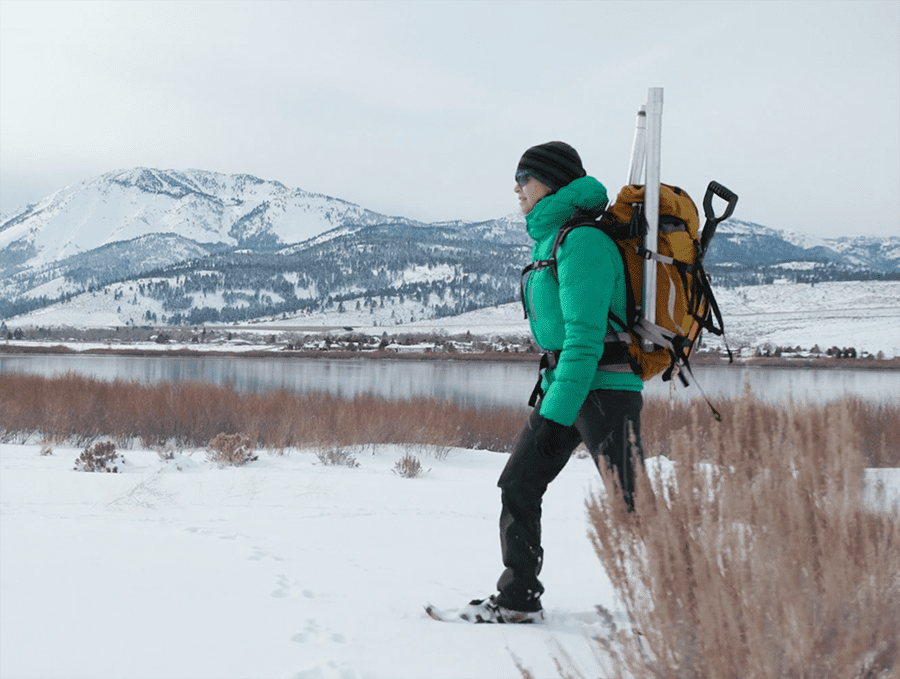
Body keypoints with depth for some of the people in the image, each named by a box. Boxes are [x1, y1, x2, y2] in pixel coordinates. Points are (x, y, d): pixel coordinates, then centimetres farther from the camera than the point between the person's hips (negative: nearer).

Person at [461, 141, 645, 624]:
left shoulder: (581, 241, -16)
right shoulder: (551, 237, 14)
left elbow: (584, 336, -21)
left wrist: (556, 413, -22)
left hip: (601, 387, -10)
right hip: (563, 383, 10)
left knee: (629, 506, -10)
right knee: (518, 486, 11)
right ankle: (517, 599, 20)